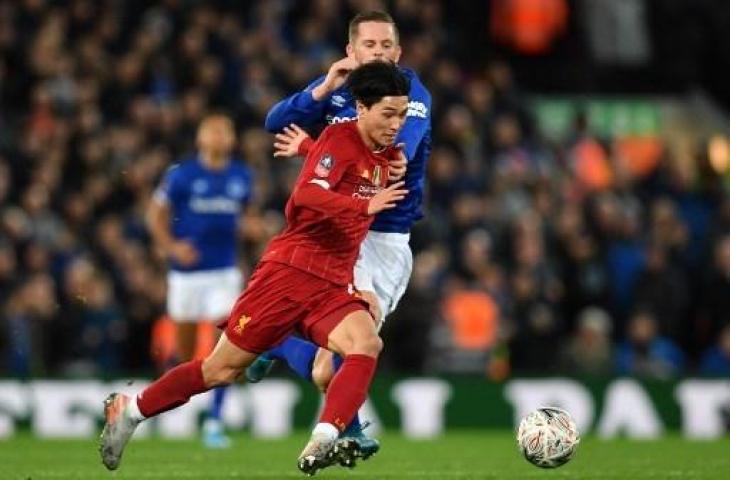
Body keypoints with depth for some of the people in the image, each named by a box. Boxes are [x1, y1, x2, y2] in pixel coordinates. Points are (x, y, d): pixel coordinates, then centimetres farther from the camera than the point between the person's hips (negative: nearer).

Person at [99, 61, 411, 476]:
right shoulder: (340, 139, -9)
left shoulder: (385, 156, 13)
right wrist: (366, 206, -39)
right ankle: (130, 410, 21)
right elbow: (306, 193, -29)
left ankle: (322, 444, -37)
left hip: (334, 286, 6)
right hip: (291, 269, -6)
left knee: (367, 343, -25)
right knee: (224, 367, 1)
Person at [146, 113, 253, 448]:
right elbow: (156, 213, 0)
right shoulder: (181, 175, -6)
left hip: (225, 271, 2)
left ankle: (214, 421, -10)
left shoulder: (242, 178, 6)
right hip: (187, 272, -2)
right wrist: (171, 246, -14)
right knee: (185, 351, 7)